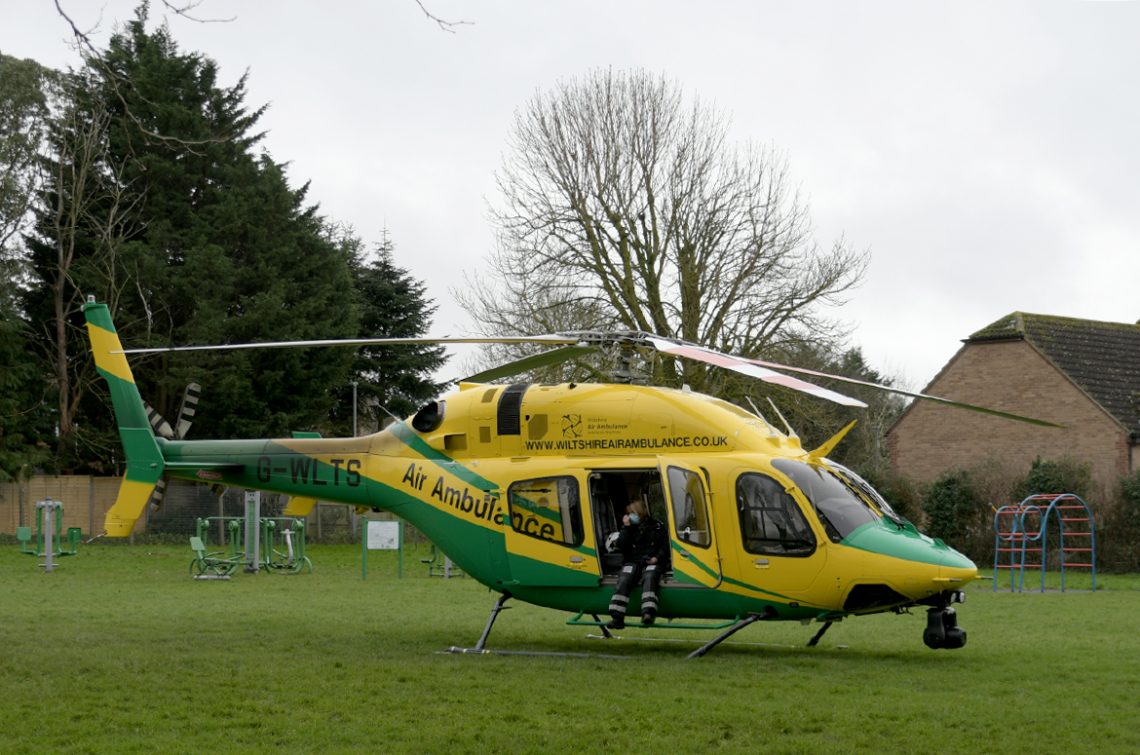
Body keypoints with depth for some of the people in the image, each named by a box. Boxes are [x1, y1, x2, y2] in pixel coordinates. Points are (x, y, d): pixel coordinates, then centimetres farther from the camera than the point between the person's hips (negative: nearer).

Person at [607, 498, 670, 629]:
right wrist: (626, 527, -2)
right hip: (633, 561, 2)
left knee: (649, 578, -35)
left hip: (651, 562, -2)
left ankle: (648, 613, -51)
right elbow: (621, 546, 5)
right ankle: (617, 617, -35)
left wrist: (657, 558, -10)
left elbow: (665, 546, 8)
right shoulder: (629, 527, 18)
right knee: (624, 579, -28)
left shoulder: (657, 526, 12)